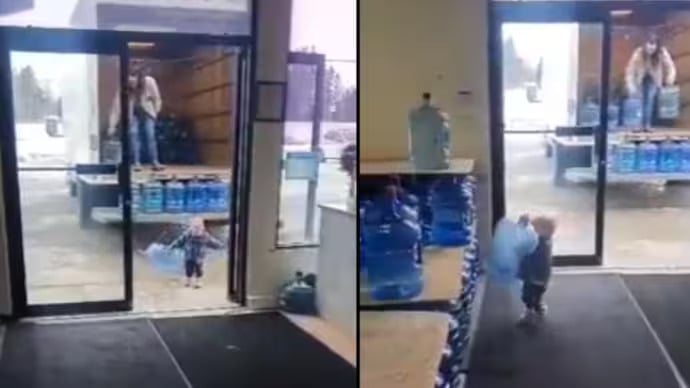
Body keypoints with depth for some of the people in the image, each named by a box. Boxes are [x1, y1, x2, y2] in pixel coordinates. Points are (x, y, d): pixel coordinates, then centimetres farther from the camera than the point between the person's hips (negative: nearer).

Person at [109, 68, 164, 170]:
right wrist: (112, 125, -34)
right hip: (133, 114, 0)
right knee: (133, 134, -15)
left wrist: (156, 112, -4)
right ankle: (136, 162, -14)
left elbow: (156, 98, -11)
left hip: (147, 112, 0)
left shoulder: (149, 82, -29)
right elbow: (116, 106, -30)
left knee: (151, 135, -10)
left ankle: (155, 162, -9)